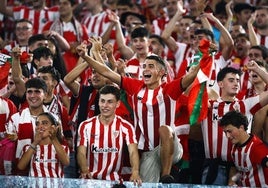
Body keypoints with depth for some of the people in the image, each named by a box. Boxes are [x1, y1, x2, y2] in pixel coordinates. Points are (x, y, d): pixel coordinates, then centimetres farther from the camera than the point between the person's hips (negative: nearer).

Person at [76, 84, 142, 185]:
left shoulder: (125, 127, 0)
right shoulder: (86, 126, 3)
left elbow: (133, 152, -13)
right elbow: (81, 153, -5)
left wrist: (135, 172, -34)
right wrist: (85, 171, -27)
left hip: (114, 180, 0)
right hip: (90, 179, 0)